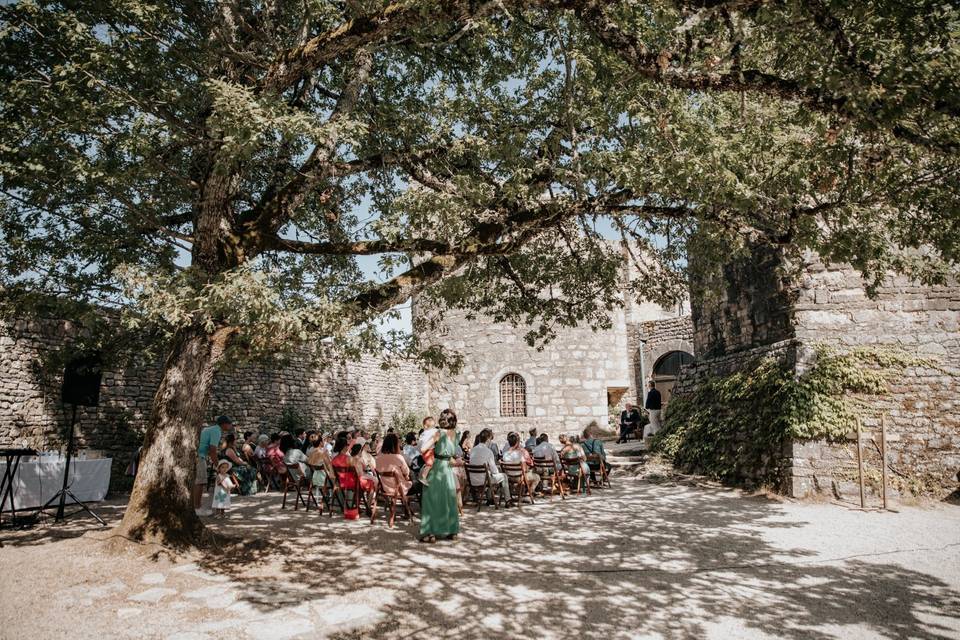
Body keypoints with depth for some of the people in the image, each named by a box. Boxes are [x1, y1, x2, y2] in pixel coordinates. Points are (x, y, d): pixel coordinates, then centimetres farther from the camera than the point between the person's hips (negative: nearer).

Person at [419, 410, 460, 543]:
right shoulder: (454, 433, 2)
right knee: (448, 500, 14)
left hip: (436, 468, -6)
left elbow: (423, 449, -17)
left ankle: (431, 533, 3)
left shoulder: (439, 433, -14)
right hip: (448, 468, 6)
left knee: (433, 500, 2)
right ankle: (452, 531, 20)